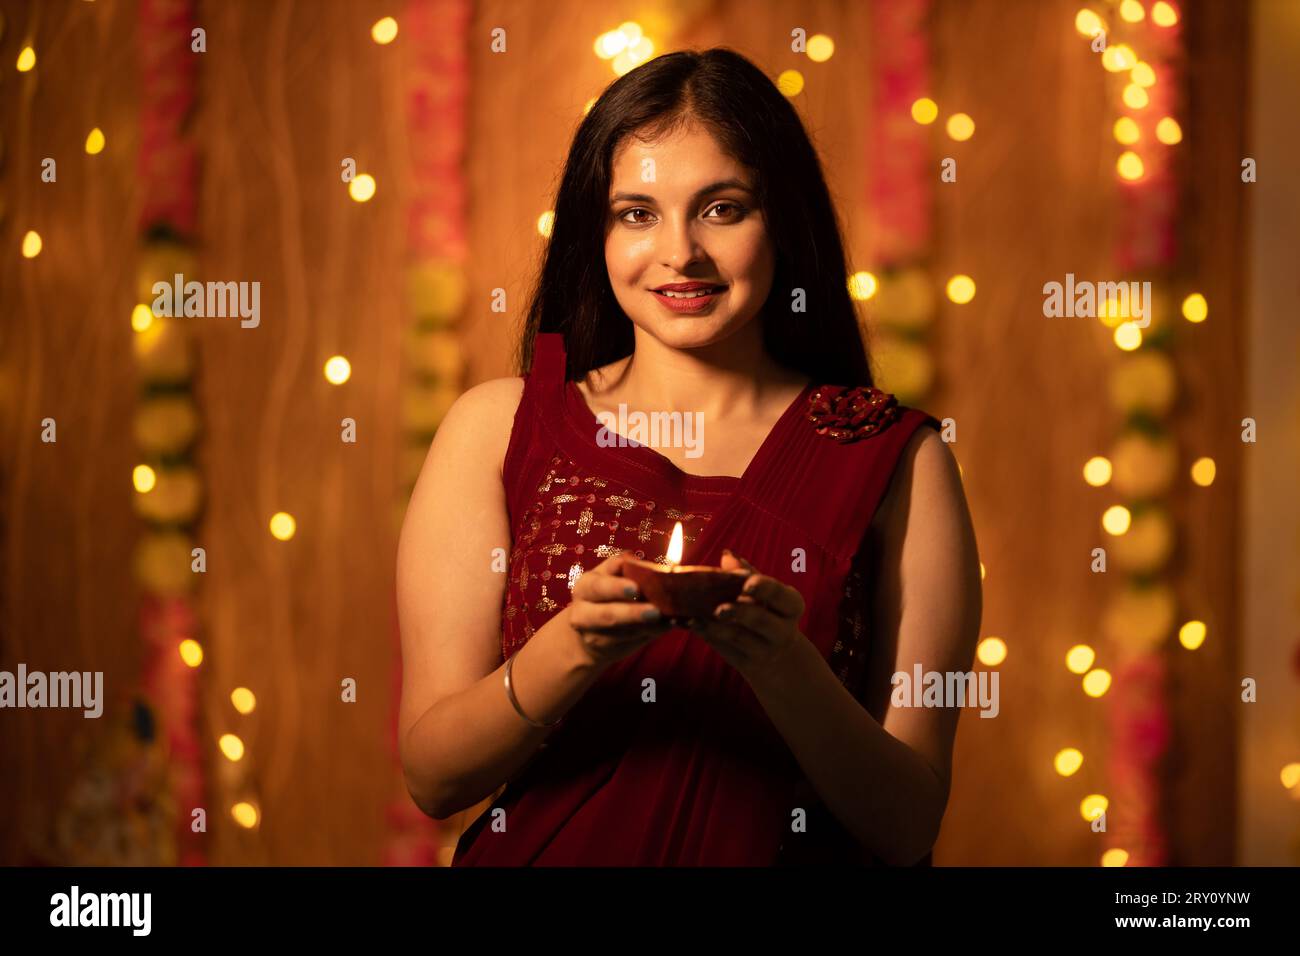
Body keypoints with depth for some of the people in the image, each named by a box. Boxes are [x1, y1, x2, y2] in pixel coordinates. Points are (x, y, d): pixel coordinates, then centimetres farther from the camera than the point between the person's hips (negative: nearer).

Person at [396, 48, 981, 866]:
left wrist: (782, 662, -18)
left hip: (786, 862, 0)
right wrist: (572, 645, -16)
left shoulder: (895, 461, 2)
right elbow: (433, 779, 0)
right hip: (544, 856, 1)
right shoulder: (498, 429, 4)